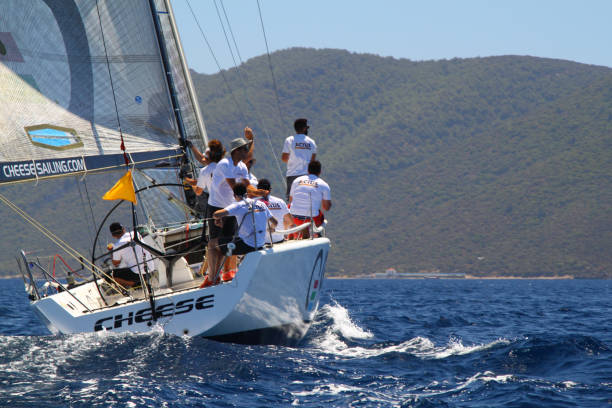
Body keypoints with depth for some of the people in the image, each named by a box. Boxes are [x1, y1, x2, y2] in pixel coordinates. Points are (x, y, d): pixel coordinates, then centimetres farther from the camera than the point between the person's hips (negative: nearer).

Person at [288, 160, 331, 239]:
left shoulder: (296, 180, 10)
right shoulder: (324, 185, 0)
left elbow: (291, 200, 19)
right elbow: (326, 208, 1)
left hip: (295, 218, 3)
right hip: (312, 219, -3)